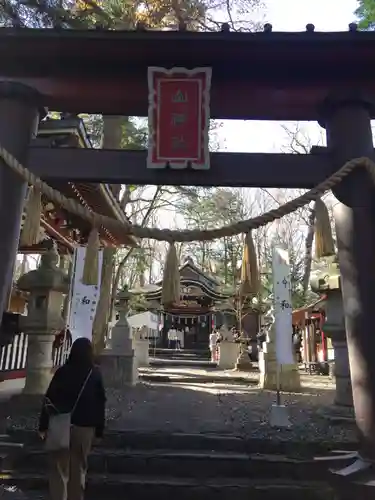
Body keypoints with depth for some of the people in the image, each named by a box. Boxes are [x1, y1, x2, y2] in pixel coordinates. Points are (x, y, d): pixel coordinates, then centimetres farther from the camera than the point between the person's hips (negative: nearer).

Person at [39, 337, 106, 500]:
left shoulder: (62, 372, -6)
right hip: (85, 427, 1)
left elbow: (49, 399, -6)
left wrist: (43, 425, 2)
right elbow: (100, 404, -2)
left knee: (59, 468, 9)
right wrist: (99, 430, 6)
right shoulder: (95, 374, -4)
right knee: (79, 469, 14)